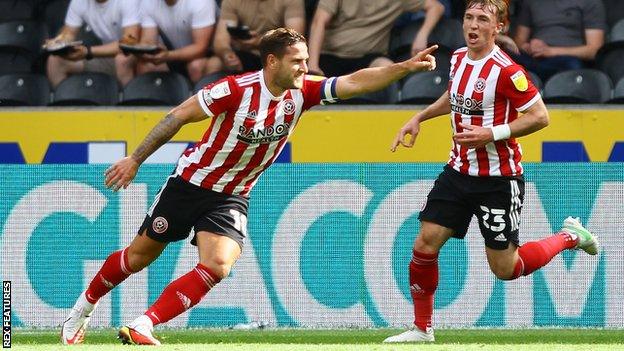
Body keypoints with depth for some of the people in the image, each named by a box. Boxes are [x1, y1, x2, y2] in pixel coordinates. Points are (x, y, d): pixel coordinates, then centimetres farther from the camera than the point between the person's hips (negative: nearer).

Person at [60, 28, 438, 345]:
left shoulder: (301, 92, -11)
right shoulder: (236, 89, -25)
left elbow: (354, 82, -15)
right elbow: (178, 116, -17)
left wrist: (406, 67, -28)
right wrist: (135, 160, -14)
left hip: (232, 198, 4)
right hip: (191, 183, -4)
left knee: (218, 267, -19)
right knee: (141, 254, 9)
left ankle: (142, 327, -18)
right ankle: (85, 306, 33)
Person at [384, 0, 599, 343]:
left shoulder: (505, 70, -20)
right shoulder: (458, 58, 4)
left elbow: (540, 116, -19)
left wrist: (492, 134, -24)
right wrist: (419, 118, 20)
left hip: (498, 179, -7)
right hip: (459, 171, 7)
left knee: (505, 269, 2)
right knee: (425, 244, -3)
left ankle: (569, 236, 26)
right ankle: (422, 329, 12)